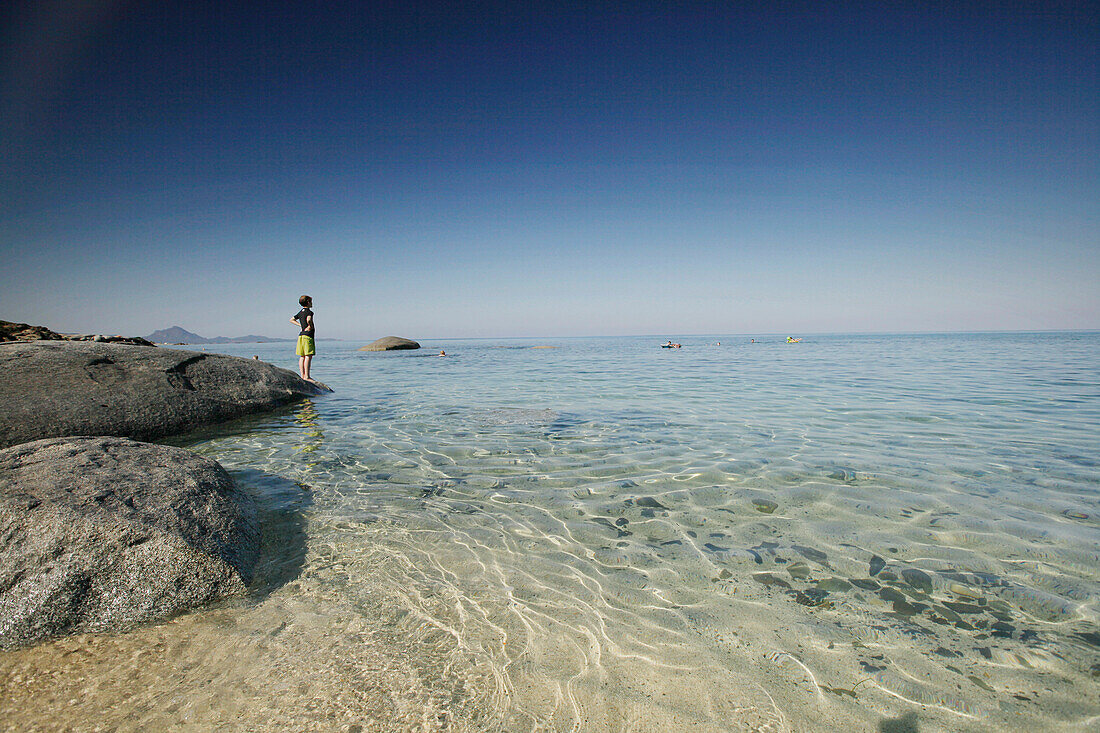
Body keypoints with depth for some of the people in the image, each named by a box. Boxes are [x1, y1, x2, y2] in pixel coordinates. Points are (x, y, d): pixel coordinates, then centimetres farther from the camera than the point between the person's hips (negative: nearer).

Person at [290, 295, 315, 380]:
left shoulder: (300, 312, 16)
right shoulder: (309, 312, -10)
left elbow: (292, 320, 25)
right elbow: (308, 320, -30)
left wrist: (301, 325, 17)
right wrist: (311, 327, -12)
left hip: (301, 335, 9)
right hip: (308, 335, -9)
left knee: (302, 357, 8)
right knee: (308, 356, -10)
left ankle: (302, 376, 10)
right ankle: (306, 376, -14)